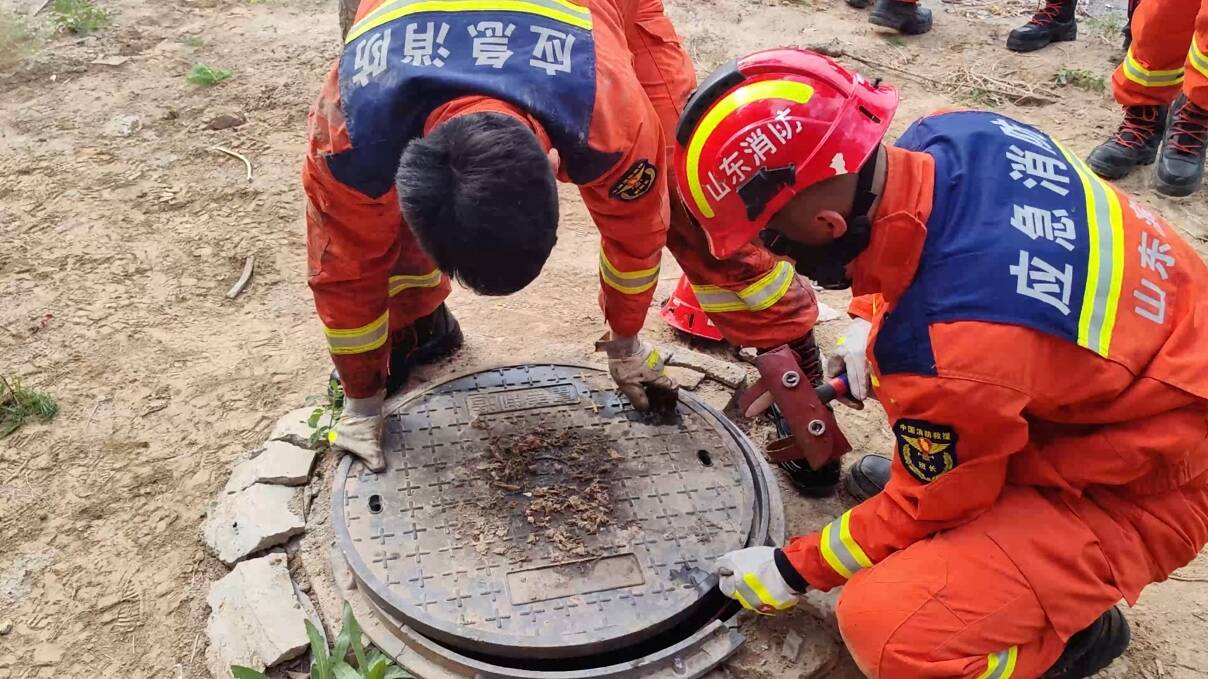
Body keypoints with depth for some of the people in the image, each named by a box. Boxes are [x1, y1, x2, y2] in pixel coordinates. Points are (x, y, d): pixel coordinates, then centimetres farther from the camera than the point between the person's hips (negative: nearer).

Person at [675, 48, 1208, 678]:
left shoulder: (945, 357, -37)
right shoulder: (954, 132, -17)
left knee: (886, 624, -22)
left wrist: (792, 570, -2)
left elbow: (927, 512, -16)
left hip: (1135, 488, -8)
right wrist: (874, 343, 14)